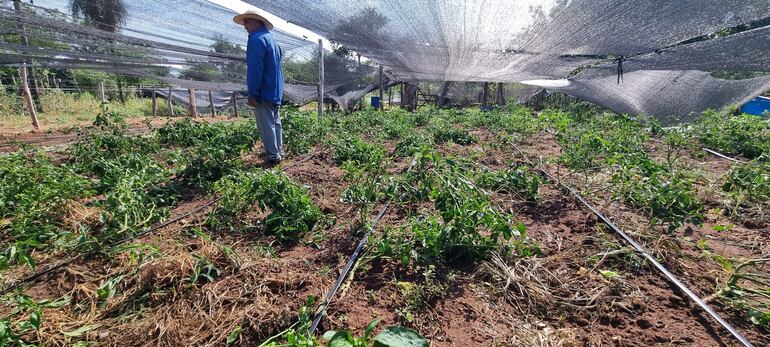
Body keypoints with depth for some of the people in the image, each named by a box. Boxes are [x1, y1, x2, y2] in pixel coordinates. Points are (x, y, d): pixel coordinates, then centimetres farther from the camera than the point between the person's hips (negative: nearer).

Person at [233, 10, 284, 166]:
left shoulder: (257, 39, -14)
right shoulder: (271, 39, 18)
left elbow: (255, 69, -21)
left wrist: (252, 93, -19)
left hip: (264, 92, -10)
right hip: (275, 91, 10)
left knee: (266, 126, -6)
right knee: (275, 122, 14)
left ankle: (273, 157, -4)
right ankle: (278, 152, 22)